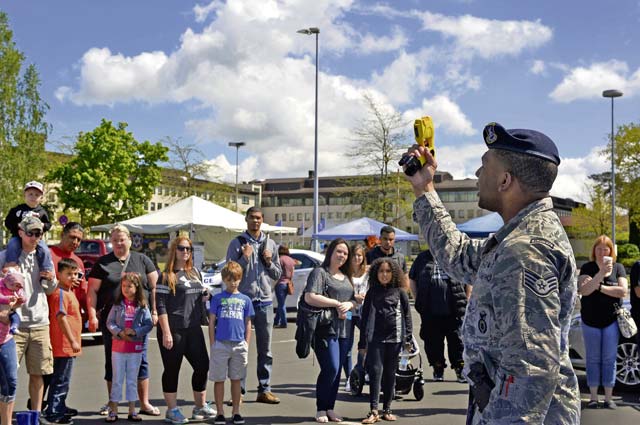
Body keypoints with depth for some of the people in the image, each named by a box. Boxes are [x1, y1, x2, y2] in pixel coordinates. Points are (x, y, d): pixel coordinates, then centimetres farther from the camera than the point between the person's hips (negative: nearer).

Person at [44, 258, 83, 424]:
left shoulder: (69, 292, 15)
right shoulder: (60, 294, -16)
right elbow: (61, 318, -22)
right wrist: (72, 341, -21)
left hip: (69, 345, 10)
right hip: (64, 344, -10)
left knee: (62, 379, 17)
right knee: (61, 380, -5)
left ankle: (59, 409, 25)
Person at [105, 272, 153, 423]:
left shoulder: (142, 306, -2)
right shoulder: (117, 304, 0)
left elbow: (149, 324, -3)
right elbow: (110, 322, -1)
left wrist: (135, 331, -17)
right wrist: (119, 333, -16)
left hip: (136, 348, 0)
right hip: (118, 347, 0)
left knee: (132, 380, 10)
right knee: (117, 379, 6)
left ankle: (132, 411, 18)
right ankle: (113, 411, 13)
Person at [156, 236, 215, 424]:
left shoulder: (195, 272, 13)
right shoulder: (167, 275, -7)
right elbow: (161, 306, -12)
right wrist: (166, 332, -16)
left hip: (193, 329, 6)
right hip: (173, 330, -6)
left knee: (202, 365, 6)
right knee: (172, 369, 3)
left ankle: (200, 406, 21)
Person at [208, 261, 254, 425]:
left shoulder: (245, 300, 8)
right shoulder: (217, 298, 2)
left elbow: (248, 324, 11)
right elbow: (211, 322, 2)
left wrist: (246, 344, 3)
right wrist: (213, 345, -3)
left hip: (239, 345, 2)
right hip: (220, 344, -2)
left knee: (236, 379, 10)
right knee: (219, 379, 4)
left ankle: (236, 412, 19)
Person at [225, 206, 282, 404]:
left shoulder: (270, 244, 11)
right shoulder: (237, 243, 1)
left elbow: (277, 274, 15)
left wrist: (269, 262, -3)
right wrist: (245, 258, -15)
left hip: (265, 301, 3)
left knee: (265, 350, 7)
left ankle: (264, 390, 13)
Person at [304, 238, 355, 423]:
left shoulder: (346, 277, 20)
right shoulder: (320, 272, -2)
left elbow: (354, 300, 22)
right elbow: (309, 297, -15)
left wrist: (348, 305, -3)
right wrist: (336, 303, -12)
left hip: (344, 329, 7)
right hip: (325, 329, -7)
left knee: (337, 371, 7)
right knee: (331, 368, -12)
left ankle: (330, 408, 16)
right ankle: (321, 409, 2)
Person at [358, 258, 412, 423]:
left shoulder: (400, 293, 8)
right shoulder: (372, 293, 8)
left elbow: (407, 316, 8)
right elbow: (365, 317, 8)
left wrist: (408, 338, 1)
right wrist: (362, 342, 5)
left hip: (394, 337, 1)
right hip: (375, 338, -1)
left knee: (390, 374, 7)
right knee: (376, 371, -8)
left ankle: (387, 409, 16)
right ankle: (373, 411, -8)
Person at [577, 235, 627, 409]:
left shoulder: (618, 268, 2)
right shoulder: (587, 268, -1)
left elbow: (623, 291, -9)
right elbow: (584, 290, -15)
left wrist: (599, 286, -13)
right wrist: (601, 273, -24)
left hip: (611, 321, 0)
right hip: (590, 321, 0)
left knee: (609, 359, 3)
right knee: (593, 359, 5)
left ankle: (608, 398, 9)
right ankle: (593, 397, 11)